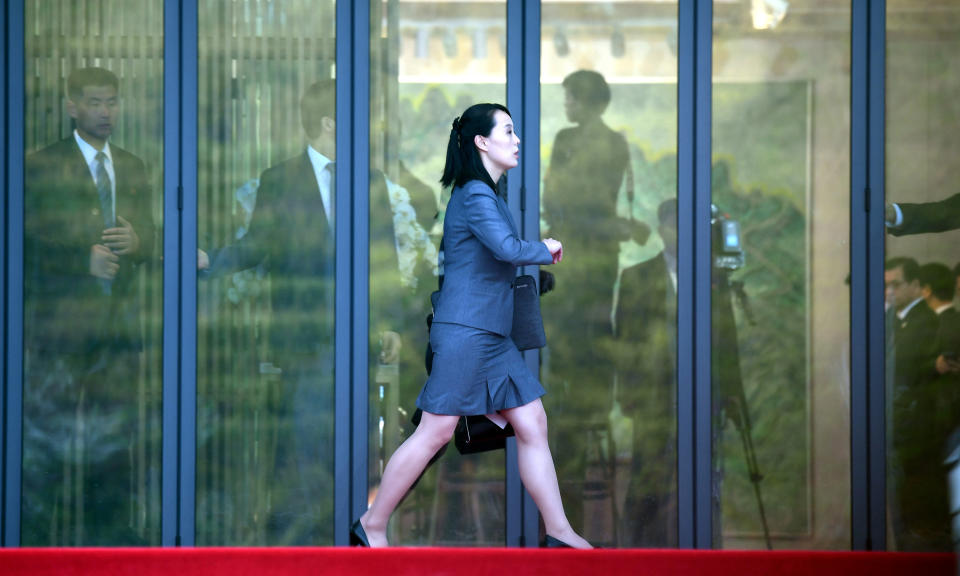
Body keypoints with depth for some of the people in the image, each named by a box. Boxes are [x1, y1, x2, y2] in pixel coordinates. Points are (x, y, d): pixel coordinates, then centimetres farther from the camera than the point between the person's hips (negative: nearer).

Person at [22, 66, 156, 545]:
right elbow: (30, 241, -8)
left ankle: (110, 529, 16)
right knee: (46, 431, -4)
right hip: (61, 320, -5)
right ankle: (34, 530, 3)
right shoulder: (42, 165, -3)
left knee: (116, 431, 7)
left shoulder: (133, 169, 15)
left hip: (120, 320, 5)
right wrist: (84, 259, -19)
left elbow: (150, 239, 15)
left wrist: (135, 241, -8)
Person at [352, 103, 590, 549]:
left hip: (491, 336, 10)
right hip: (465, 332, -10)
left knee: (532, 424, 5)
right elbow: (508, 249, -26)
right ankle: (371, 525, 5)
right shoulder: (475, 195, -13)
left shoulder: (486, 195, 18)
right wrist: (546, 250, -9)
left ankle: (558, 531, 6)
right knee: (435, 432, -5)